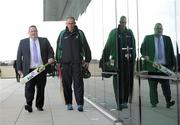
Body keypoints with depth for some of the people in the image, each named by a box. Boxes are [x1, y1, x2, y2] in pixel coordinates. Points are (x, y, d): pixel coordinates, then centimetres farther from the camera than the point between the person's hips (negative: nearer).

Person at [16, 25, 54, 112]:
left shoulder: (44, 41, 13)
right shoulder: (23, 42, 10)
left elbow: (50, 50, 11)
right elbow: (19, 56, 9)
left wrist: (51, 58, -10)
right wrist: (19, 68, 3)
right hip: (29, 70, -1)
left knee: (41, 88, 5)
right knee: (29, 88, -10)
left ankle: (39, 105, 16)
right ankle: (29, 105, -2)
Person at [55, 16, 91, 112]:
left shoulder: (79, 33, 7)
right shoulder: (62, 34, 10)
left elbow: (86, 47, 9)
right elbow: (58, 48, 12)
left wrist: (87, 60, 5)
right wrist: (58, 61, 8)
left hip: (77, 62, -1)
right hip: (65, 63, 1)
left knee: (78, 84, -6)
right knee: (67, 84, 4)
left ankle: (80, 104, -5)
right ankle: (69, 103, 14)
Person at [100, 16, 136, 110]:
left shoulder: (130, 33, 13)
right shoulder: (114, 32, 3)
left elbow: (133, 47, 16)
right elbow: (108, 46, -1)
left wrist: (133, 58, 11)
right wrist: (104, 59, -5)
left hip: (128, 61, 3)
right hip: (117, 60, -3)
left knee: (128, 81, 3)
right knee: (118, 82, -3)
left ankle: (125, 101, 14)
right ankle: (119, 103, 2)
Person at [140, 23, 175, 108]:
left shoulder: (167, 39, 12)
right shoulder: (147, 38, 7)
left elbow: (171, 52, 10)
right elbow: (142, 49, 7)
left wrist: (173, 64, 6)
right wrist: (145, 55, -13)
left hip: (165, 65, 1)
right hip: (152, 65, -1)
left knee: (166, 85, 0)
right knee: (153, 86, 3)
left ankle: (168, 102, 5)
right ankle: (154, 103, 11)